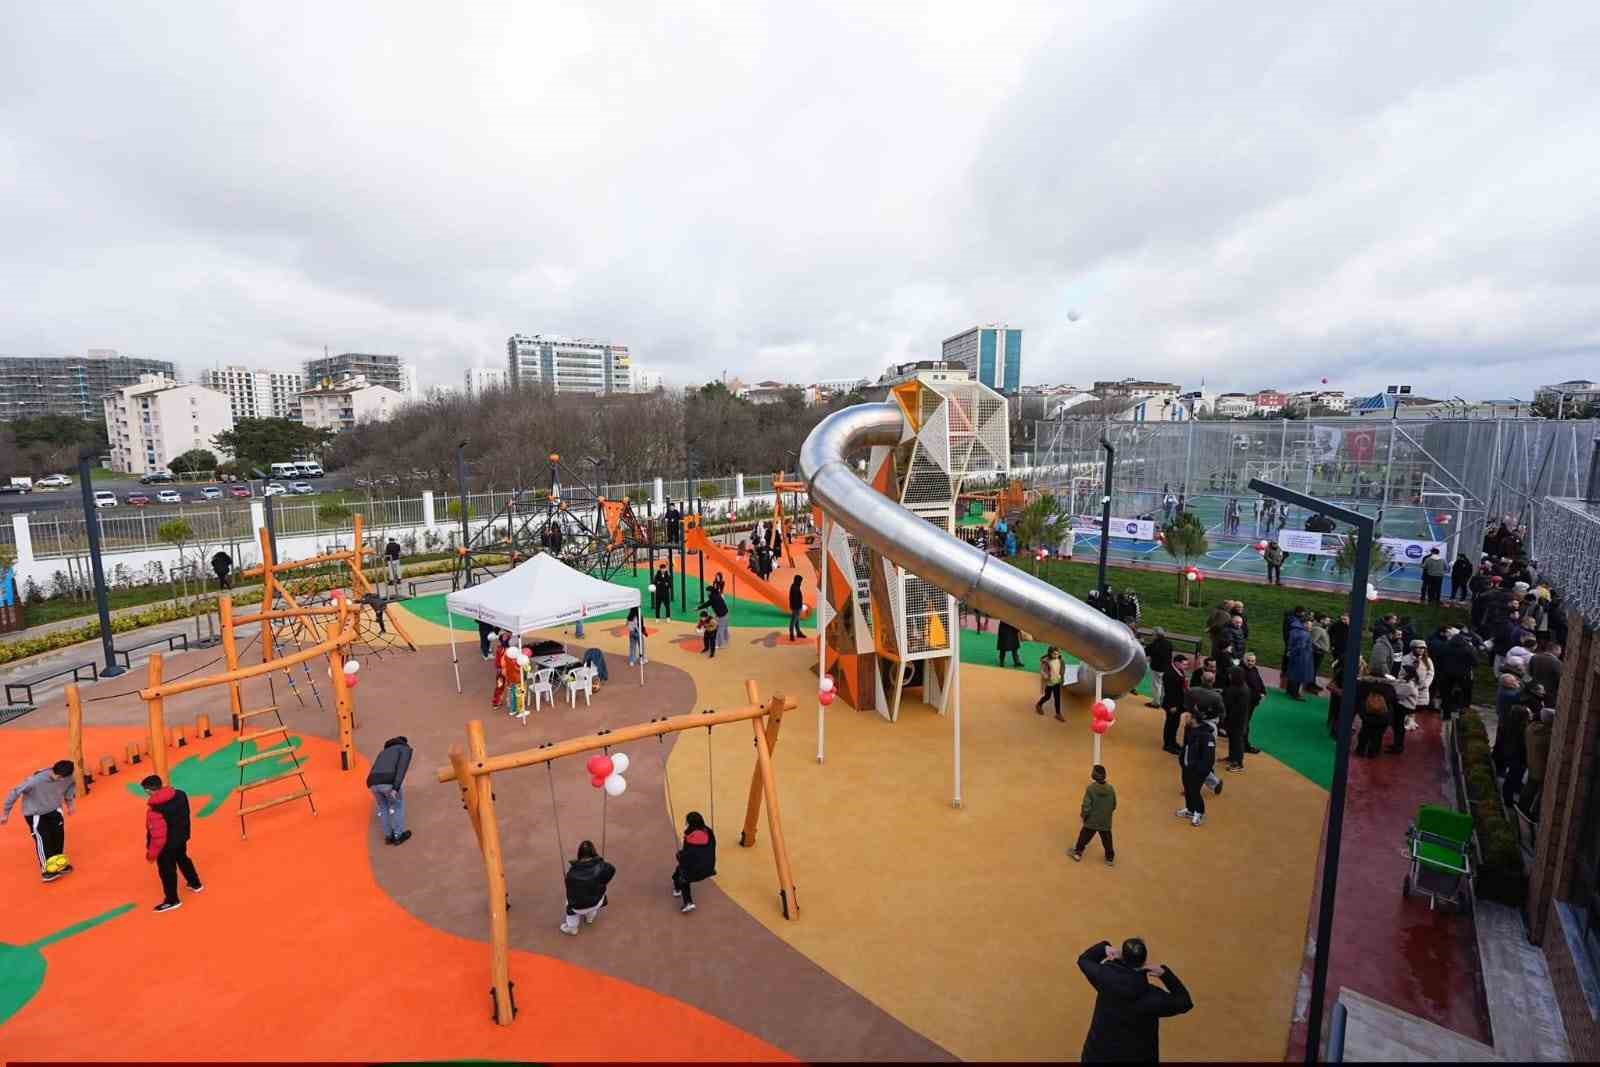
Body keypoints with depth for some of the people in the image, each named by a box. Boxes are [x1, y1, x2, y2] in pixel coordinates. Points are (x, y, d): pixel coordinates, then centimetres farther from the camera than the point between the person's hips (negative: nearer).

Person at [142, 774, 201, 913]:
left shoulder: (155, 810, -32)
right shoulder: (180, 794, -11)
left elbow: (158, 836, -27)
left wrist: (151, 853, -13)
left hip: (167, 845, -8)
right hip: (181, 837, 8)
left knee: (167, 871, 11)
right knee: (183, 859, 29)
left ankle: (172, 901, 26)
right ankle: (195, 884, 46)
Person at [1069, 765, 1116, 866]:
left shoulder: (1091, 789, -23)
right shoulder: (1111, 789, -10)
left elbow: (1086, 806, -19)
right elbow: (1114, 806, 1)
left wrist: (1083, 814, 0)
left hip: (1091, 821, -2)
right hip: (1106, 822, 2)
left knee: (1084, 837, 16)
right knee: (1107, 840, 19)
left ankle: (1077, 853, 31)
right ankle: (1110, 858, 33)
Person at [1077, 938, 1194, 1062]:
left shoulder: (1105, 977, -17)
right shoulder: (1152, 996, -21)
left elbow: (1084, 960, 2)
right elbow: (1185, 1002, -4)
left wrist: (1105, 948, -10)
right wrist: (1164, 973, -6)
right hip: (1135, 1057, -1)